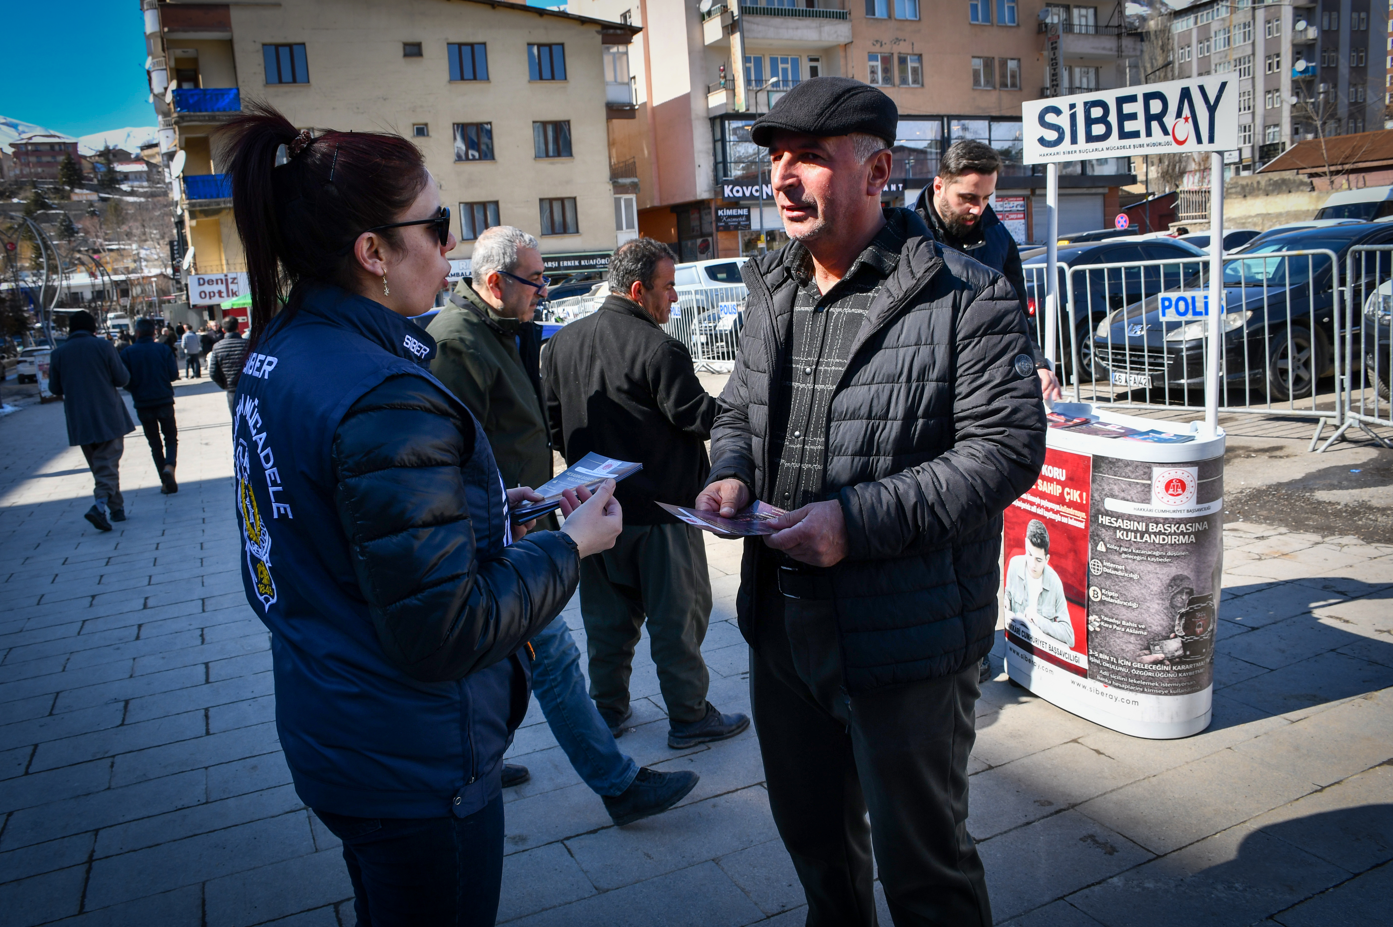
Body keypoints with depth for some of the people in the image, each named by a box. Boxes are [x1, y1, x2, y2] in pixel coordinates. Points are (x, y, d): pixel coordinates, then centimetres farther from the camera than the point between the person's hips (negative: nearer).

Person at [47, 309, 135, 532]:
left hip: (80, 422, 3)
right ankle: (101, 503, -22)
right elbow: (122, 378, -5)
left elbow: (55, 389, 8)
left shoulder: (59, 353, 2)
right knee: (108, 463, -1)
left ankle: (116, 508, 17)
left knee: (98, 467, 14)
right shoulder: (104, 346, -6)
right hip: (109, 418, -3)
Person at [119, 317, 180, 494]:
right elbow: (174, 375, -5)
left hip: (143, 405, 0)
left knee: (155, 443, 10)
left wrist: (135, 390, 15)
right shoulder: (164, 350, -3)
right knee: (171, 438, 11)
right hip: (165, 402, 0)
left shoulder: (127, 353, -4)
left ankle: (166, 482, 6)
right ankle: (169, 465, -19)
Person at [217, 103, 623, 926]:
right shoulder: (386, 401, -29)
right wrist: (572, 545, -15)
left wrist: (483, 510, 8)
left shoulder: (276, 356, 1)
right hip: (414, 765, -9)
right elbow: (442, 634, -27)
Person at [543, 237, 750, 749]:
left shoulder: (562, 341, 4)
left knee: (607, 616, 18)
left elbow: (553, 423, 10)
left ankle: (607, 709, 30)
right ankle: (689, 718, 19)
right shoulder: (658, 350, -20)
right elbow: (700, 417, -15)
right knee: (678, 617, 7)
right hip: (659, 512, -7)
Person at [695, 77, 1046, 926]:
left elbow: (1006, 448, -17)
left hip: (905, 637, -6)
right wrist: (732, 474, -5)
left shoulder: (966, 299, -14)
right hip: (781, 623, 7)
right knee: (811, 833, 26)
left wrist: (858, 519, -25)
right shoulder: (773, 292, 8)